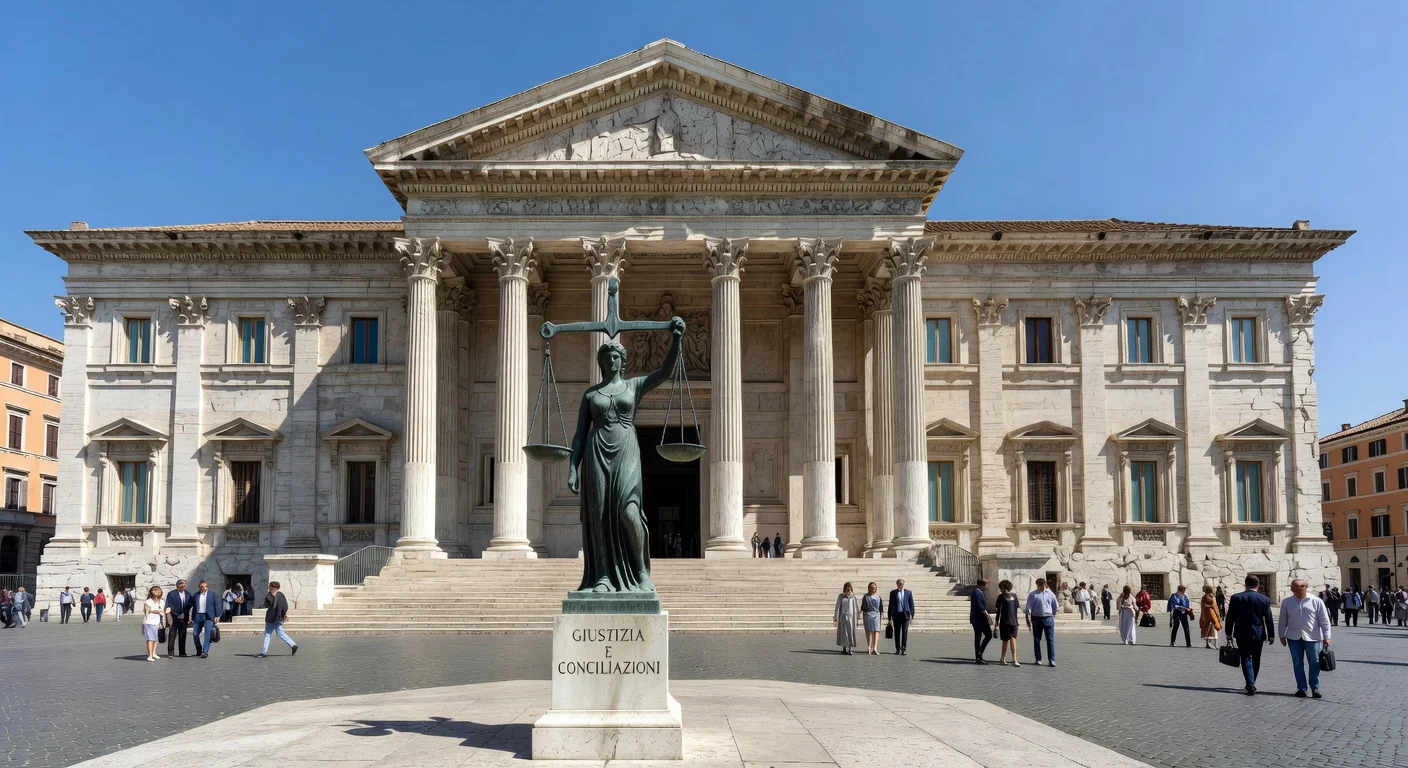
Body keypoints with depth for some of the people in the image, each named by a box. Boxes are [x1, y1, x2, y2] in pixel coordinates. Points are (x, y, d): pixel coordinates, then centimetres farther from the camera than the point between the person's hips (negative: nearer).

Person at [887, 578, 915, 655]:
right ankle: (898, 649, 13)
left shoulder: (908, 592, 9)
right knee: (897, 632, 5)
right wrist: (890, 616, 6)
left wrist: (911, 614, -1)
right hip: (896, 614, 1)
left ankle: (904, 649, -6)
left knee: (905, 632, -8)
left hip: (905, 614, -1)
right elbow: (891, 605, 8)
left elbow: (911, 604, 9)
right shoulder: (893, 593, 7)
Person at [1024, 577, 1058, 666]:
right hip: (1036, 618, -1)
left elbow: (1055, 607, 18)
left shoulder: (1050, 593, 5)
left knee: (1050, 640, -2)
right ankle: (1038, 659, 17)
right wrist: (1028, 620, -9)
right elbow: (1028, 609, -5)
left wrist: (1053, 615, 23)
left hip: (1048, 618, 1)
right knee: (1036, 639, 7)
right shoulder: (1033, 595, -4)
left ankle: (1051, 660, 1)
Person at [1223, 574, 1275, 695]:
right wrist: (1271, 635, 6)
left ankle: (1251, 686, -10)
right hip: (1258, 634, 1)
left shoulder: (1236, 598, -5)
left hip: (1241, 634, -1)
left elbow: (1230, 617, -1)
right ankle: (1251, 684, 27)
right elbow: (1268, 619, -2)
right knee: (1255, 660, 16)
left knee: (1246, 659, 2)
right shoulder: (1265, 599, -4)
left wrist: (1229, 633, 8)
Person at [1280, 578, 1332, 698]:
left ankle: (1315, 688, 17)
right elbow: (1283, 620, 10)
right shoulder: (1286, 602, 3)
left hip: (1312, 637, -2)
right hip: (1294, 638, 2)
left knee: (1314, 663, 4)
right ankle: (1301, 688, 14)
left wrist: (1326, 637, -5)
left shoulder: (1316, 601, -3)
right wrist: (1282, 635, 10)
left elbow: (1324, 620, -1)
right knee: (1297, 664, 6)